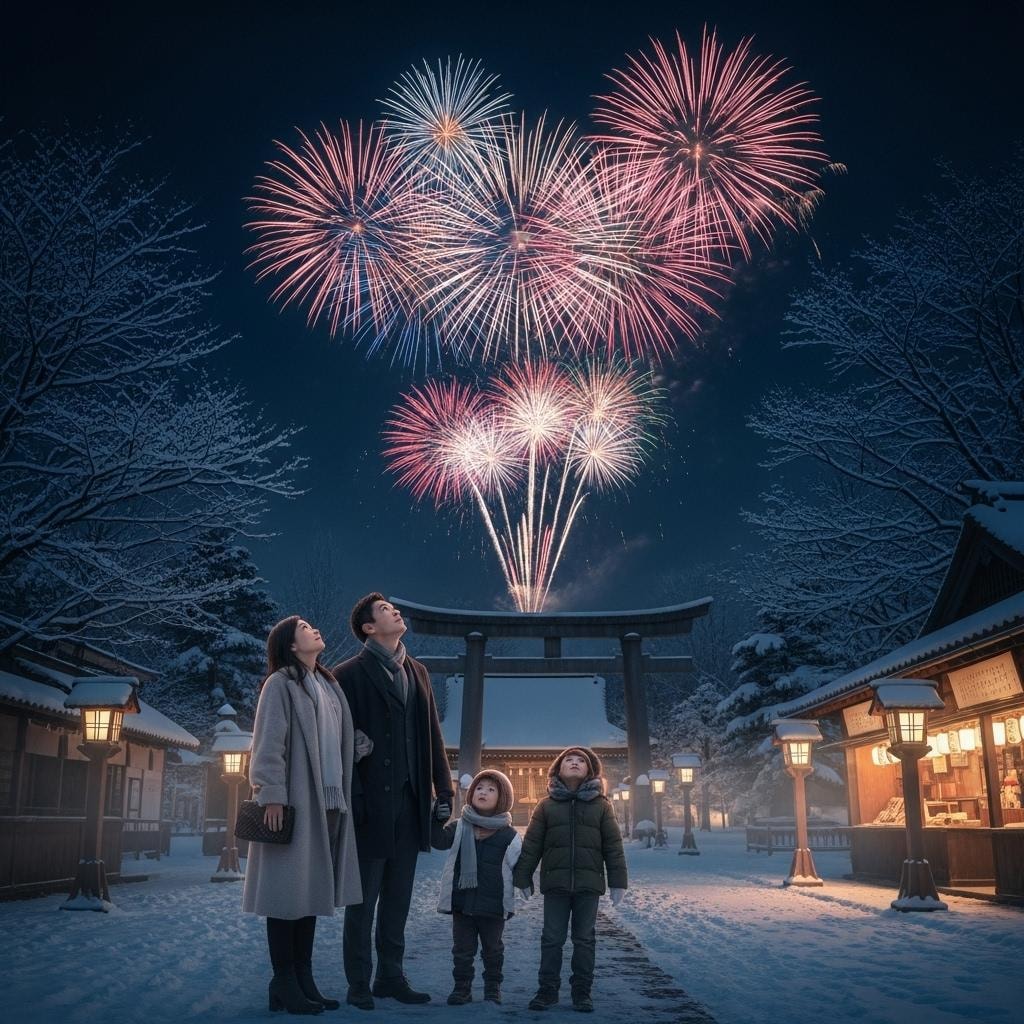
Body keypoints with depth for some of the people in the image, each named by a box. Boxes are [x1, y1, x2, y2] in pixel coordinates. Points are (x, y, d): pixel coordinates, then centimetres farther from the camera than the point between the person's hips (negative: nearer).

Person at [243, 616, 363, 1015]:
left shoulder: (328, 684, 16)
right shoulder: (280, 684, -5)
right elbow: (268, 746, -11)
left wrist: (342, 797, 12)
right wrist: (272, 796, -18)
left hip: (328, 802, 7)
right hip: (294, 802, -7)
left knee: (313, 890, 9)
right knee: (289, 890, -2)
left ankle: (304, 979, 16)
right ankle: (284, 983, 6)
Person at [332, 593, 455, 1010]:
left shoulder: (417, 672, 13)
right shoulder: (350, 674, -6)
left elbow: (432, 737, 12)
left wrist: (443, 790, 8)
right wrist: (351, 801, -16)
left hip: (410, 804, 6)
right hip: (371, 805, -6)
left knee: (398, 900, 13)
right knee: (363, 901, 4)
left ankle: (391, 976, 24)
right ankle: (359, 984, 14)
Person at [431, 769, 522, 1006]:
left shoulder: (508, 835, -1)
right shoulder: (459, 827, 2)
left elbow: (518, 867, 3)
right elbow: (439, 840, -15)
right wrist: (437, 817, -27)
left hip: (493, 905, -1)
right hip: (461, 900, 1)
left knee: (492, 948, 12)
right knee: (462, 948, 9)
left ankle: (493, 987, 26)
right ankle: (462, 987, 21)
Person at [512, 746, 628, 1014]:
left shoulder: (601, 805, 5)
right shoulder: (546, 805, 4)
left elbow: (613, 845, 3)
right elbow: (531, 845, 5)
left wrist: (618, 881, -2)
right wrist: (523, 877, 2)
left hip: (589, 884, 0)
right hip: (555, 883, 0)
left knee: (585, 939, 6)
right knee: (552, 939, 3)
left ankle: (582, 991, 16)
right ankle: (547, 989, 13)